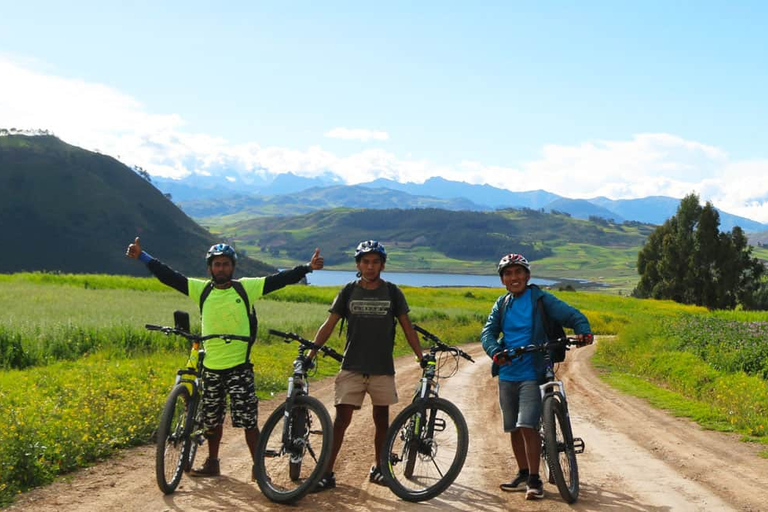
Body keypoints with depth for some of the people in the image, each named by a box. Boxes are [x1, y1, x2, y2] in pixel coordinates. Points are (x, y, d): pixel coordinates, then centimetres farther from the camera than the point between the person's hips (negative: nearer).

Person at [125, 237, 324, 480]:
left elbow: (279, 279, -4)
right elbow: (169, 276, 2)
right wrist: (142, 256, -1)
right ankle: (212, 463, 32)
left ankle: (259, 466, 10)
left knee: (248, 420, -2)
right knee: (212, 420, 16)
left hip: (239, 366, -3)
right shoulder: (201, 289, 4)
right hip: (211, 367, 3)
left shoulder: (246, 287, -2)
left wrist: (308, 268, -12)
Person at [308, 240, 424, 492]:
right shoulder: (349, 292, 3)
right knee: (342, 418, -6)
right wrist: (310, 353, -5)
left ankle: (378, 468, 25)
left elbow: (407, 327, 7)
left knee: (381, 419, 10)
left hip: (382, 368, 1)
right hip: (352, 367, -1)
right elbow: (329, 325, 3)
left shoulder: (392, 292, 3)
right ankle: (327, 473, -1)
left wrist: (421, 357, 0)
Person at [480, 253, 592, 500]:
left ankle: (534, 480, -3)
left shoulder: (540, 299, -3)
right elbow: (488, 333, 0)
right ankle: (523, 473, 29)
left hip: (532, 374, -5)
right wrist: (496, 352, -21)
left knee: (527, 426, -14)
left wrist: (583, 332, -31)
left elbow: (572, 315, -9)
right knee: (514, 428, 13)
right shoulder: (501, 305, 10)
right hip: (507, 374, 5)